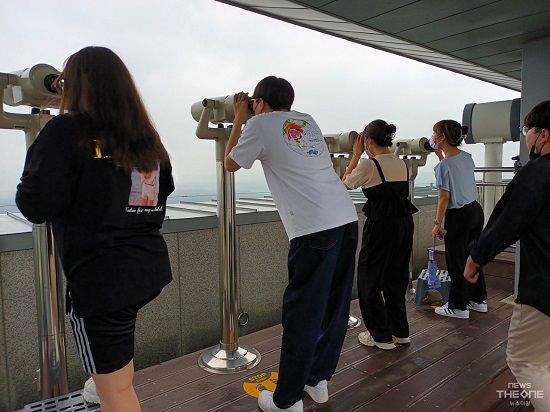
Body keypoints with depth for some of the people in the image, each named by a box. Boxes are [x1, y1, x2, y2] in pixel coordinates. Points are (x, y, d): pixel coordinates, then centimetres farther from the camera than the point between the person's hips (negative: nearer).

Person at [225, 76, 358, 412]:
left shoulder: (261, 124, 3)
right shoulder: (308, 121, 21)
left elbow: (230, 164, 15)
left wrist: (240, 118, 23)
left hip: (315, 228, -7)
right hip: (347, 219, 7)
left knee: (302, 313, 2)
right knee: (334, 304, 15)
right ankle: (319, 380, 33)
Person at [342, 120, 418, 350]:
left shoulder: (369, 165, -14)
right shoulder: (401, 164, 7)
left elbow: (346, 183, 1)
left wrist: (356, 155, 5)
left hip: (381, 225, -8)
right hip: (405, 223, 8)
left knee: (369, 281, 9)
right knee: (396, 278, 20)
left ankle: (381, 337, 19)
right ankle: (400, 332, 32)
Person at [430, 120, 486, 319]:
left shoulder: (444, 166, -18)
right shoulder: (467, 157, 4)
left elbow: (444, 198, -18)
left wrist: (437, 223, -10)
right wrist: (440, 154, 25)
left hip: (458, 216, -8)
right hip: (476, 211, 8)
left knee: (456, 262, 5)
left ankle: (458, 307, 18)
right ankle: (479, 300, 33)